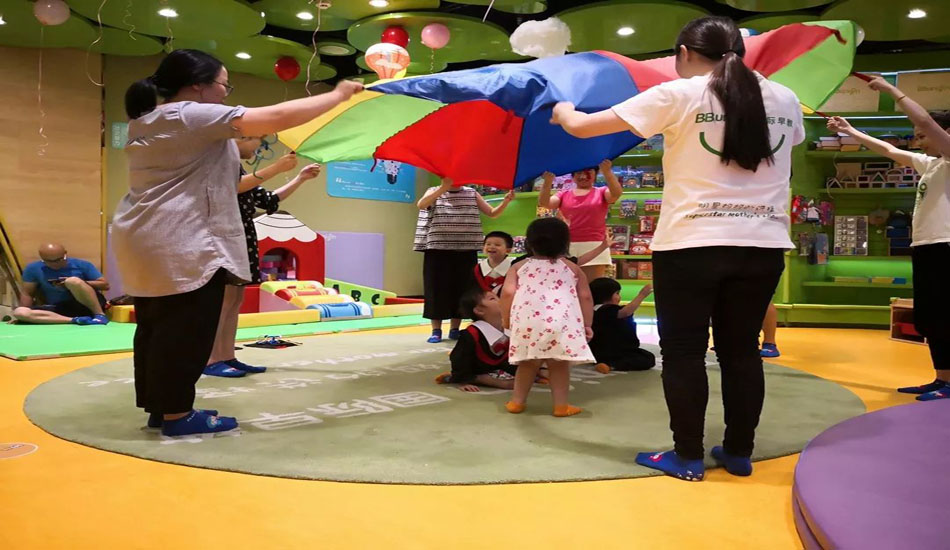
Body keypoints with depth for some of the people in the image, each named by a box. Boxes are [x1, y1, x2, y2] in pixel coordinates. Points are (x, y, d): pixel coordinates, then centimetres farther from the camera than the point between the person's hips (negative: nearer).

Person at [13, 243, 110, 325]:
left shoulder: (82, 265, -2)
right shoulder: (33, 269, 3)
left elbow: (105, 285, -3)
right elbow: (27, 293, 7)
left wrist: (80, 283, -15)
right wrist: (26, 315, -5)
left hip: (89, 304, -4)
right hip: (59, 309, 4)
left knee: (74, 280, -32)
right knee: (19, 312, -21)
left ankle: (99, 315, -22)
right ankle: (75, 320, -31)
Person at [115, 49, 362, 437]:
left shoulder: (146, 122, 19)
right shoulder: (196, 115, -11)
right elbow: (278, 117, -16)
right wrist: (339, 95, -7)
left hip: (149, 242, 10)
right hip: (182, 245, -10)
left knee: (157, 328, 14)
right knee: (183, 332, -3)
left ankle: (158, 408, 24)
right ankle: (176, 415, 5)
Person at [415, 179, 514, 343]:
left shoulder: (472, 194, 10)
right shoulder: (434, 192, 3)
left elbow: (493, 213, 6)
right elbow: (421, 205, -20)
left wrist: (506, 201, -13)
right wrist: (443, 188, -33)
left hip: (466, 252, 2)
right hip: (438, 250, -2)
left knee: (462, 289, 5)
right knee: (437, 289, -1)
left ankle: (455, 329, 16)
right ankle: (436, 331, 7)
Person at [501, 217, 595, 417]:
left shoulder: (519, 267, 19)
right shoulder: (572, 268, 21)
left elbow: (508, 292, 6)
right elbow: (585, 297, 14)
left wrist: (507, 320, 14)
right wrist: (587, 324, 18)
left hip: (527, 322, 1)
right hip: (561, 322, -1)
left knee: (528, 362, 16)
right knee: (559, 363, 10)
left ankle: (517, 401, 23)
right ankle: (561, 405, 12)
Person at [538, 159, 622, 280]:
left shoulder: (601, 193, 9)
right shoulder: (564, 194, 13)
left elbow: (617, 193, -13)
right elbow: (544, 203, -3)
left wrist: (607, 172, -28)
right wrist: (548, 182, -19)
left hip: (594, 247, -2)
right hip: (567, 248, 2)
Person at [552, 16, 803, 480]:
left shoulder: (677, 95, -3)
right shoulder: (785, 100, 10)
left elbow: (582, 127, -2)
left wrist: (563, 111, 21)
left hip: (691, 244, -4)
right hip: (763, 246, 5)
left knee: (684, 351, 6)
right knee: (741, 349, 13)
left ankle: (688, 457, 13)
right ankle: (739, 453, 22)